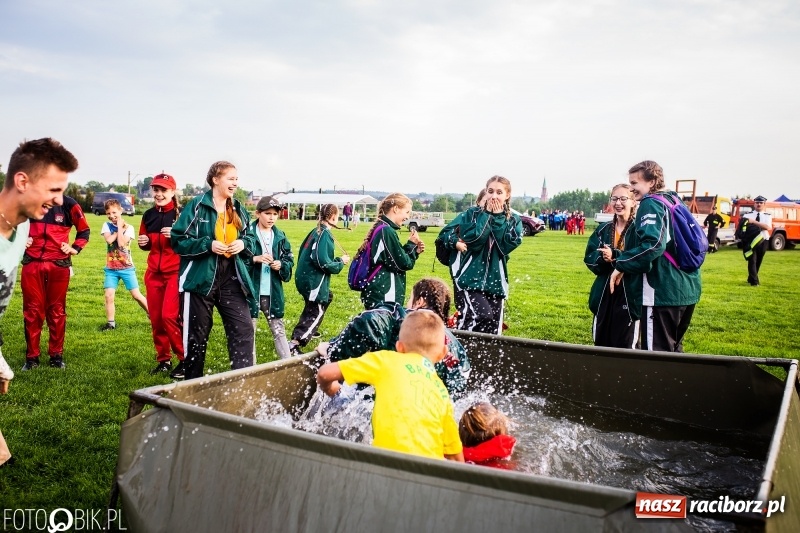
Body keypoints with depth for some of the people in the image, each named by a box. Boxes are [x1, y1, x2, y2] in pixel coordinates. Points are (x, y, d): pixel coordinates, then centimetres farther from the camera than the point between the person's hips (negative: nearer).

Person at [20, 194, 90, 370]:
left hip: (59, 265, -1)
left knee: (57, 310, 6)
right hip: (32, 264, 1)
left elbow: (84, 229, 11)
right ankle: (31, 357, 13)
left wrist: (76, 248, -1)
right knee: (32, 310, 4)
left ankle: (56, 356, 16)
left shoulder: (68, 204, 0)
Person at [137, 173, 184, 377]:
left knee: (170, 316, -14)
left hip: (175, 272, -6)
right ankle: (164, 360, 21)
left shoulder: (181, 214, -9)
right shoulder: (149, 215, 10)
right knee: (156, 318, 8)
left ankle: (185, 360, 0)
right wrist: (144, 242, -1)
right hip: (154, 273, 6)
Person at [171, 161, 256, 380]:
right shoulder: (197, 206, -7)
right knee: (197, 334, 7)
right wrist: (209, 245, -20)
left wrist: (242, 244, -4)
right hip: (200, 278, -4)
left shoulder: (239, 210, 10)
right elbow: (178, 240, -9)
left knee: (243, 328, -4)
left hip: (231, 278, 5)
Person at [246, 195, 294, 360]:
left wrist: (281, 265, -8)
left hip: (272, 291, 4)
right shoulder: (247, 234, -7)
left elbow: (290, 260, 12)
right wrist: (255, 259, -22)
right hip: (251, 290, -3)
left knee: (279, 330, 11)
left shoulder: (280, 237, 8)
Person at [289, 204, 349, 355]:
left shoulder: (316, 231, 10)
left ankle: (308, 330, 38)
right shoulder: (324, 234, -18)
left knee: (327, 296, 31)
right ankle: (294, 345, -9)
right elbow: (323, 262, -24)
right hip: (313, 280, -10)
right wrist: (341, 263, -8)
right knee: (316, 312, -1)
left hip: (307, 277, 10)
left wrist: (337, 259, 12)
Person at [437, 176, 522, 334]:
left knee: (493, 328, 6)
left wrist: (498, 217, -9)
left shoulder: (514, 220, 7)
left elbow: (507, 245, -9)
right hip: (469, 276, -4)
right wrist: (487, 214, -11)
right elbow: (471, 239, -16)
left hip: (495, 278, 4)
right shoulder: (472, 214, -1)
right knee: (483, 315, -24)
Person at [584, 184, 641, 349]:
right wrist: (602, 258, -18)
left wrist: (615, 256, -24)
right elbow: (589, 258, 2)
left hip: (630, 294, -5)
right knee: (601, 342, 13)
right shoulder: (603, 230, 9)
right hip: (604, 294, 5)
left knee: (626, 345, 1)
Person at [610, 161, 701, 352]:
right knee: (673, 350, 21)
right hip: (687, 289, 9)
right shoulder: (675, 201, 15)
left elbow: (653, 244, -25)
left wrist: (621, 265, -16)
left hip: (664, 292, -9)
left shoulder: (651, 204, -11)